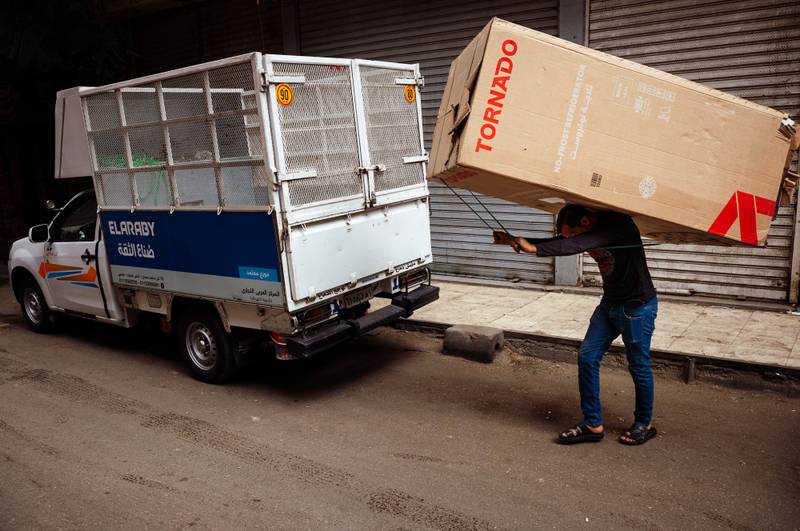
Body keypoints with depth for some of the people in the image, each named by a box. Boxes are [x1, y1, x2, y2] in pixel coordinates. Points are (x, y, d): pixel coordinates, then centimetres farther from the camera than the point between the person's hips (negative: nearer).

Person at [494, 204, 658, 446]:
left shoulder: (618, 224, -25)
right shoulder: (589, 233, -1)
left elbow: (577, 245, -40)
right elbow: (558, 243, 3)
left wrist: (535, 248, -44)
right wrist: (513, 239, -6)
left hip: (638, 306, -8)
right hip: (610, 303, 8)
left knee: (639, 367, 4)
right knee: (587, 357, 0)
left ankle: (644, 424, 26)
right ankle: (593, 425, 8)